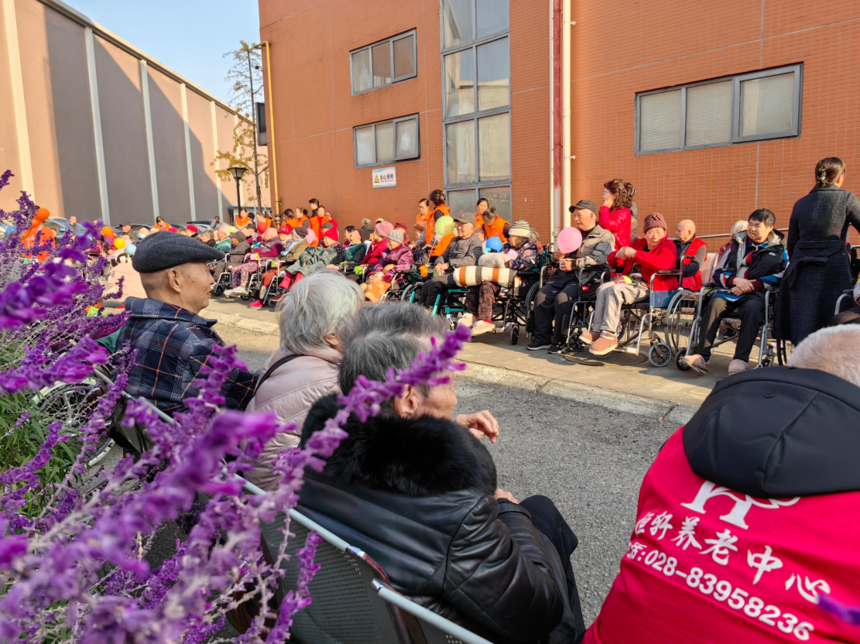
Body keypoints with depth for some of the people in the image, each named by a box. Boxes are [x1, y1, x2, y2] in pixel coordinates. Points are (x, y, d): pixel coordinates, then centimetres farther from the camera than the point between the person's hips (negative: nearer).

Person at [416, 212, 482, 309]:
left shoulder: (475, 242, -1)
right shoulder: (454, 241, 26)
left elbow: (471, 259, -18)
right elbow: (444, 256, 29)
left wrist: (448, 264, -23)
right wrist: (439, 263, 2)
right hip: (450, 274, 8)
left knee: (435, 282, -27)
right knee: (426, 285, -16)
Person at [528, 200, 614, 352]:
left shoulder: (605, 236, 4)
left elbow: (598, 259, -13)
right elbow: (564, 254, 35)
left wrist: (574, 264, -17)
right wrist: (557, 255, 10)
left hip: (585, 277, -7)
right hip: (564, 274, 7)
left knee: (562, 298, -29)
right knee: (542, 295, -15)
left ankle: (559, 341, -16)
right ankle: (543, 338, -7)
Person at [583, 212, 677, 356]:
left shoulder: (667, 246, 4)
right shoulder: (639, 244, 24)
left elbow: (662, 263, -21)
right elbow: (612, 262, 25)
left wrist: (635, 254, -20)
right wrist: (618, 254, -1)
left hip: (649, 286, -7)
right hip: (632, 282, 7)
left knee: (615, 289, -29)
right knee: (603, 288, -18)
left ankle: (609, 335, -31)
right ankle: (597, 330, -25)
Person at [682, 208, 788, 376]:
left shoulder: (779, 249, 16)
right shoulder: (738, 244, 22)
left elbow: (782, 276, 0)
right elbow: (718, 273, 17)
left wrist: (753, 285, -10)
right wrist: (735, 280, -4)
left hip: (756, 294, -2)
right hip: (730, 291, 2)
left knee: (752, 308, -37)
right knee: (714, 304, -32)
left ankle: (740, 360, -43)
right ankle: (701, 356, -40)